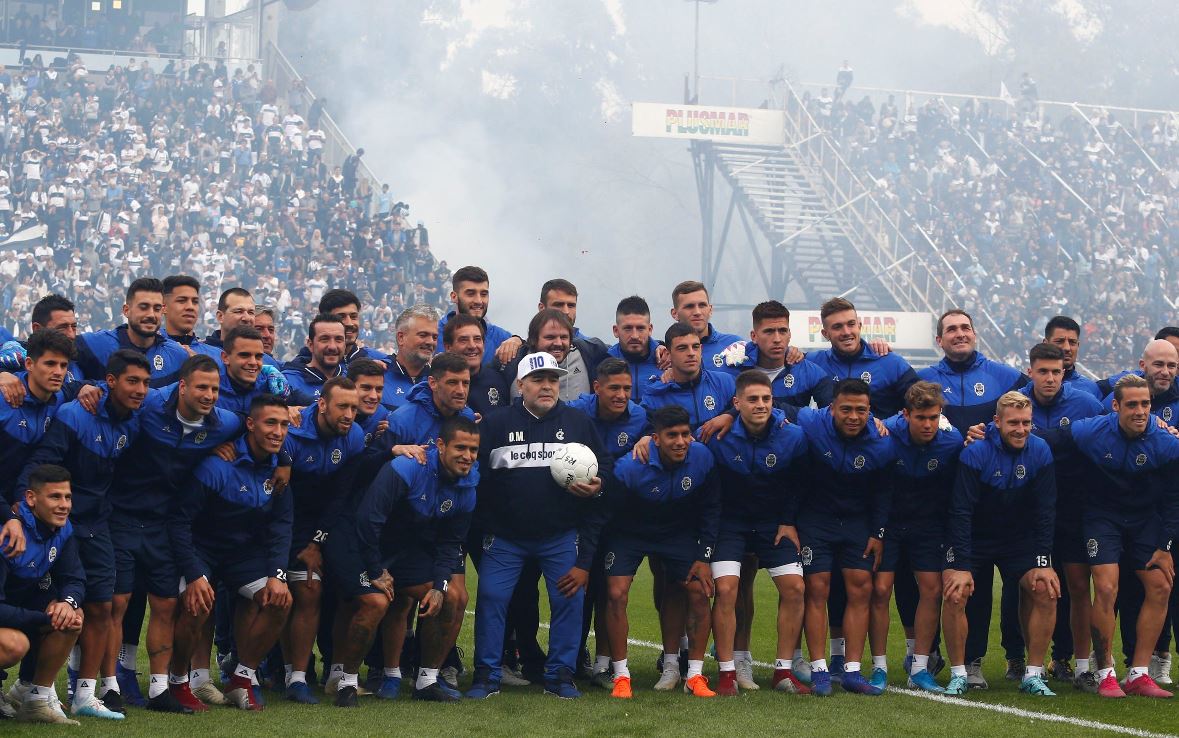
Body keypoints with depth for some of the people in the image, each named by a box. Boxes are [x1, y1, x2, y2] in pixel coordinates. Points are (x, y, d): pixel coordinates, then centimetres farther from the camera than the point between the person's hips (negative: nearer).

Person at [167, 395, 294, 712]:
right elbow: (179, 519, -23)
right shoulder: (216, 464, -25)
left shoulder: (279, 466, -6)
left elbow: (281, 524, 1)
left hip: (245, 551, 6)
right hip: (201, 547, -6)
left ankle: (241, 681, 1)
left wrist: (277, 574, -12)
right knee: (197, 604, -30)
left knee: (280, 599, -15)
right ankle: (177, 683, -6)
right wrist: (194, 575, -29)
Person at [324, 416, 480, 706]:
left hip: (406, 548, 7)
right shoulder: (406, 469, -29)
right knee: (376, 603, -26)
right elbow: (368, 518, -26)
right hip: (359, 541, -7)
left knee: (444, 601, -3)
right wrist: (376, 572, -19)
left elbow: (450, 543, 6)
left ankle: (427, 681, 12)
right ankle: (346, 681, -10)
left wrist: (439, 586, -7)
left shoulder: (466, 487, -6)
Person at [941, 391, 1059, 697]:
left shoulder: (1040, 452, -12)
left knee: (1045, 589, -16)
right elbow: (961, 512, -20)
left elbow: (1045, 511, -6)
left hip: (1019, 540, 3)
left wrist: (1042, 562, -12)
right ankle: (958, 674, -7)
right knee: (955, 592, -22)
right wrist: (961, 566, -25)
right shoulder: (975, 453, -22)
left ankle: (1033, 674, -5)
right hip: (973, 539, -3)